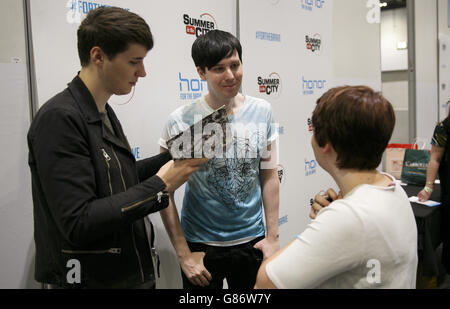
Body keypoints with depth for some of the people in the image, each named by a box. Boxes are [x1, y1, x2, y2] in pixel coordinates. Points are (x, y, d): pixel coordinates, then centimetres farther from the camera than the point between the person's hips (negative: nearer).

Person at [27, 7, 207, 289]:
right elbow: (78, 224, -26)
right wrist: (159, 185, -22)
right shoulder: (59, 118, -21)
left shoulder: (105, 114, 7)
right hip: (89, 279, -8)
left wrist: (172, 158, 2)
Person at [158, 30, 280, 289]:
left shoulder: (262, 112, -3)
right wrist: (183, 254, -10)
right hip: (201, 245, -3)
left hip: (251, 240, 3)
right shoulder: (182, 121, -13)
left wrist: (273, 236, 2)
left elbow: (269, 176, 3)